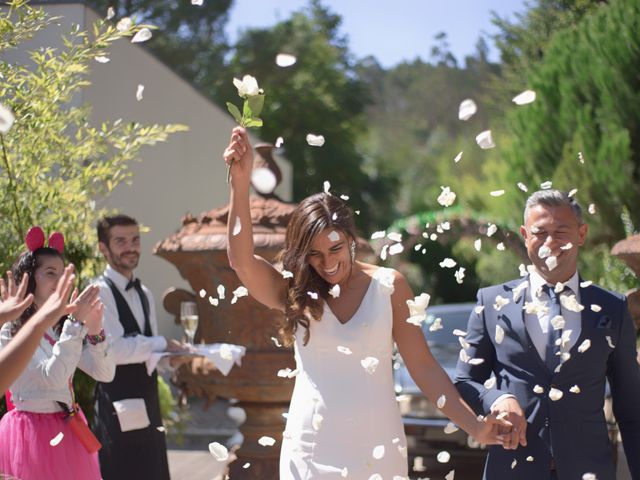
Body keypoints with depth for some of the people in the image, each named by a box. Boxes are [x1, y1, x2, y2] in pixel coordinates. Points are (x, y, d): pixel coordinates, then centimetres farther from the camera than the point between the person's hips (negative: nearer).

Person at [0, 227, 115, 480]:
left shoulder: (62, 328, 12)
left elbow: (105, 374, 4)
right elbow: (53, 377, -24)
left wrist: (94, 332, -12)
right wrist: (76, 324, -26)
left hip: (68, 431, 7)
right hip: (33, 432, -7)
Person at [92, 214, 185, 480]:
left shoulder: (144, 294, 15)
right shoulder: (100, 291, -12)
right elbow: (114, 350, -22)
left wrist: (173, 355, -1)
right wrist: (162, 344, -13)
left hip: (147, 402, 8)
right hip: (119, 407, -8)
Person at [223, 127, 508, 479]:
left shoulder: (388, 286, 0)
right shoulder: (294, 293, 1)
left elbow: (423, 367, 1)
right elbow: (241, 260, -17)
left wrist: (474, 426, -8)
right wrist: (240, 181, -26)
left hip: (378, 447, 0)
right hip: (311, 451, 0)